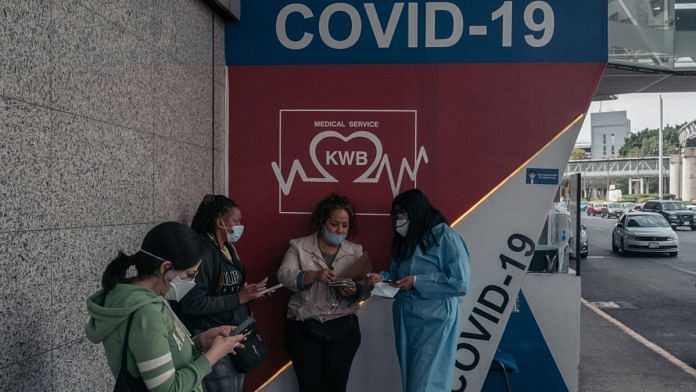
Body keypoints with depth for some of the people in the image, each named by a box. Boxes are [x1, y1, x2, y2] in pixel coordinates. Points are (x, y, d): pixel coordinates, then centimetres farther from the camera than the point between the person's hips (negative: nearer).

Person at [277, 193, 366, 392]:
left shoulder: (355, 251, 8)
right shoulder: (299, 246, 1)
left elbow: (364, 288, 3)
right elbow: (284, 275, -12)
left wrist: (354, 292, -20)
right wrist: (315, 275, -27)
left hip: (343, 327, 2)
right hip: (304, 327, -1)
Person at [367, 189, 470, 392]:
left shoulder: (445, 237, -12)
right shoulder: (405, 240, 11)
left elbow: (460, 283, -18)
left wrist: (417, 282, -18)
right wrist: (383, 278, -3)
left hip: (434, 322, -7)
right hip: (405, 320, 8)